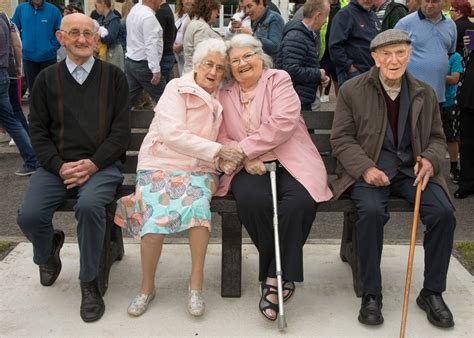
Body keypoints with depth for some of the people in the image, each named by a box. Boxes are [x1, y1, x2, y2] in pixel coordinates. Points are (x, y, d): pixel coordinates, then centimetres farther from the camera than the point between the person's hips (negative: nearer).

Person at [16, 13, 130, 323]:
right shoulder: (47, 79, 10)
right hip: (57, 165, 2)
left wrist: (93, 164, -13)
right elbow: (38, 132, 8)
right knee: (29, 216, -20)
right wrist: (60, 166, -9)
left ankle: (90, 283, -11)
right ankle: (48, 249, 19)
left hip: (102, 164, -2)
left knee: (89, 205, -33)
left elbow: (122, 131, 0)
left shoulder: (113, 76, 5)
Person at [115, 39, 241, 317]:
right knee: (156, 217, -26)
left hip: (199, 170, 3)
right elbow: (172, 134, -14)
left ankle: (197, 280, -13)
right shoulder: (177, 88, -2)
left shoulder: (220, 98, 13)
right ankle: (147, 286, -2)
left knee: (198, 205, -29)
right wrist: (216, 150, -17)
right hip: (161, 166, -3)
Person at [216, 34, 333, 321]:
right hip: (249, 167, 2)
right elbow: (221, 138, 8)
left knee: (300, 202, -32)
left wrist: (241, 149, -14)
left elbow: (282, 123, -11)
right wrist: (245, 160, -12)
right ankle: (282, 276, -11)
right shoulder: (225, 95, 17)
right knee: (253, 200, -32)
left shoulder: (279, 80, 6)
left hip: (290, 162, -1)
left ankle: (275, 277, -15)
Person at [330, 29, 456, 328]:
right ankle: (371, 293, -15)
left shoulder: (425, 93, 10)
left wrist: (430, 160, -7)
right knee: (372, 211, -34)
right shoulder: (352, 90, 0)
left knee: (443, 213, -22)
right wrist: (366, 168, -17)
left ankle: (432, 292, -2)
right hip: (369, 169, -3)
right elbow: (341, 139, -2)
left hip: (412, 169, 3)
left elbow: (437, 138, 16)